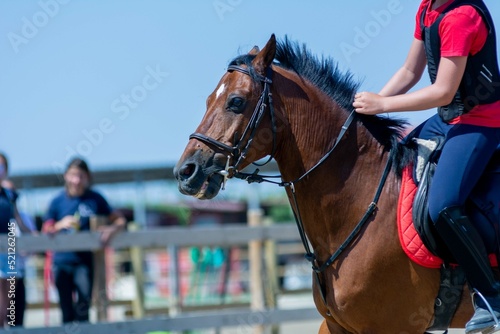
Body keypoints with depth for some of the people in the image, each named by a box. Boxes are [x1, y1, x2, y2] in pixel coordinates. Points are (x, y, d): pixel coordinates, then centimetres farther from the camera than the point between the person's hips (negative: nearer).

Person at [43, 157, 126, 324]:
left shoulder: (95, 199, 0)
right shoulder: (58, 201, 2)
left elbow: (120, 220, 4)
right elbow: (46, 230, 4)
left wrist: (113, 228, -17)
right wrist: (61, 225, -15)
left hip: (84, 262, -1)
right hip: (62, 262, 1)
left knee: (82, 311, -9)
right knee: (67, 313, 7)